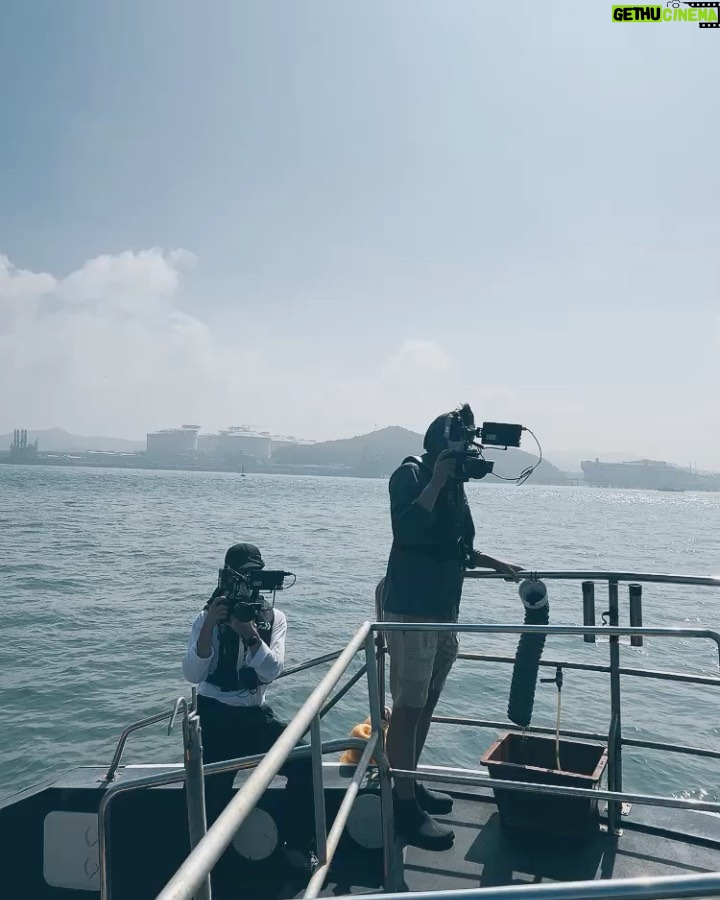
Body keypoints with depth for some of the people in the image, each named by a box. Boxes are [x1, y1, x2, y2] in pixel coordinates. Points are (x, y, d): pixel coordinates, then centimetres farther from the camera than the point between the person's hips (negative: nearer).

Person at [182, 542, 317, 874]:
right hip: (213, 714, -2)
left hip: (255, 713, 2)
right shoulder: (208, 617, -6)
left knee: (302, 762, -18)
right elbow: (193, 674, -17)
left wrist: (249, 633, -29)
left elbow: (271, 671, -14)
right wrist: (209, 626, -29)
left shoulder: (274, 618, 0)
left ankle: (298, 845, 2)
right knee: (213, 788, -22)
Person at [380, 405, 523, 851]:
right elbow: (405, 531, -27)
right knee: (408, 706, -3)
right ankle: (406, 807, 6)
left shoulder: (454, 483, 13)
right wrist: (436, 480, -26)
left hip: (443, 607, 9)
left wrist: (497, 564, 16)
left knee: (427, 702, 16)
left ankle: (412, 784, 29)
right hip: (410, 608, -9)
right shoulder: (411, 474, -11)